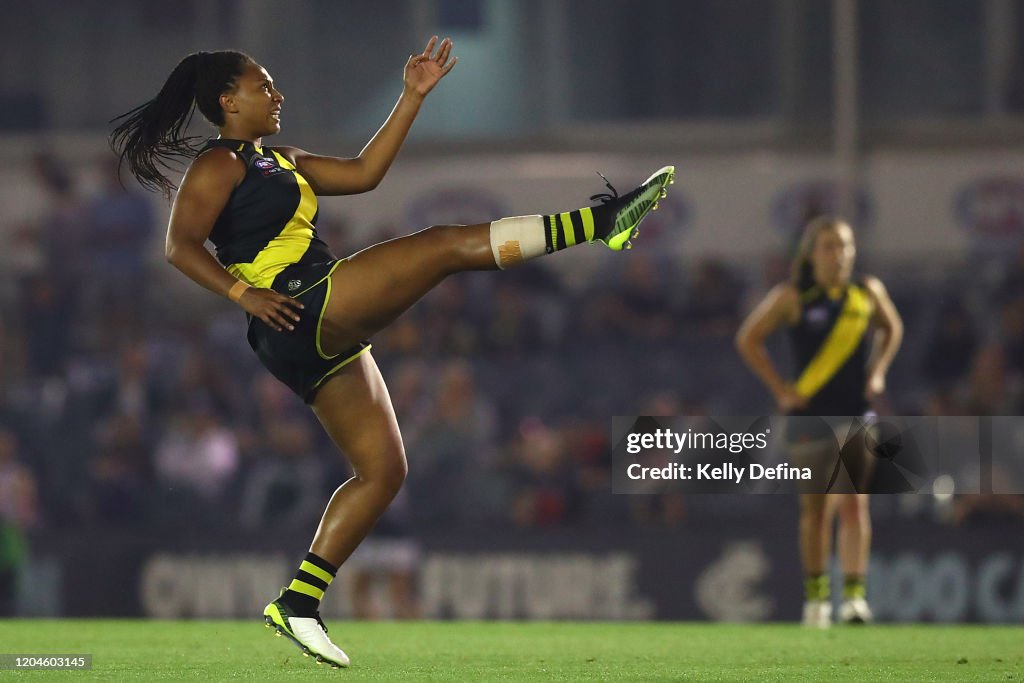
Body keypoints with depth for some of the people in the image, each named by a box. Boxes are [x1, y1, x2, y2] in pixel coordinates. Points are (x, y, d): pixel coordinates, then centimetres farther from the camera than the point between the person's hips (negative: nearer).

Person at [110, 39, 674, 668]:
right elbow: (181, 245, -13)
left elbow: (364, 173, 23)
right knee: (449, 244, -12)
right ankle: (604, 221, -16)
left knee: (384, 470, 8)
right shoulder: (218, 164, -2)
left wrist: (413, 96, 20)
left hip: (323, 343, 10)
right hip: (303, 312, -10)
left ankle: (298, 603, 6)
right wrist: (243, 293, -25)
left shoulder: (278, 162, 25)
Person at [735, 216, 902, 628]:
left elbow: (892, 328, 22)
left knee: (854, 502, -12)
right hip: (810, 414, -1)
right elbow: (748, 339, 2)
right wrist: (780, 389, -3)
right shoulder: (793, 297, -5)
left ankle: (854, 594, -19)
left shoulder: (868, 292, 3)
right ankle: (815, 594, 21)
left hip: (856, 412, 1)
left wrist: (878, 371, 8)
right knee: (815, 507, 8)